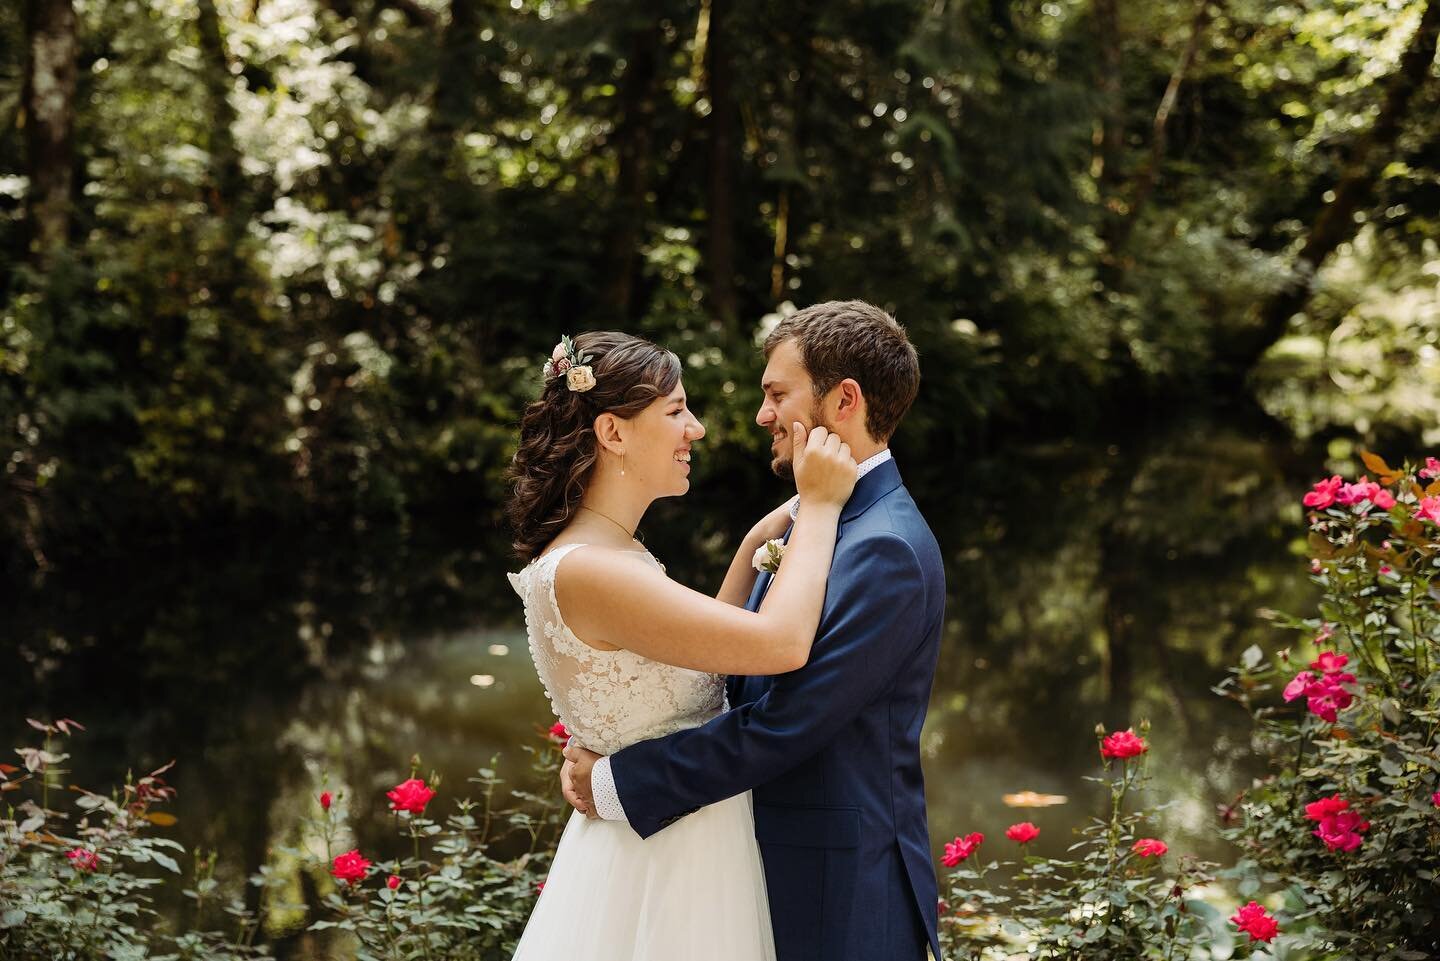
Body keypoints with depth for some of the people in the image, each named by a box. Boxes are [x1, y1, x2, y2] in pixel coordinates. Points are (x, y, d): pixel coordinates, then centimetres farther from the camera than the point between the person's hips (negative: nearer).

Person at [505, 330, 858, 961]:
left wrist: (755, 548, 7)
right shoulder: (584, 572, -24)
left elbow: (706, 659, 14)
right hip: (663, 865, -10)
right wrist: (819, 506, -18)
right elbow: (780, 645, -29)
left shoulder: (617, 554, 7)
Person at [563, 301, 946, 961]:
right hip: (775, 875, 8)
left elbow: (781, 726, -23)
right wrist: (602, 751, -4)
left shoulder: (887, 550, -20)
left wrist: (616, 785, -15)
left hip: (843, 905, -8)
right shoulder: (805, 524, 11)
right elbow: (739, 683, 10)